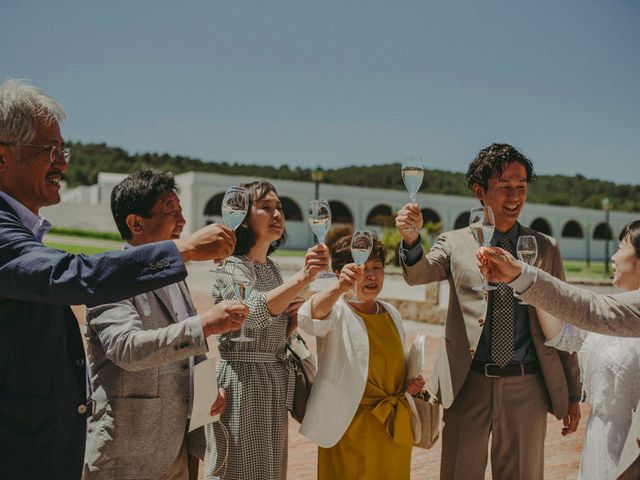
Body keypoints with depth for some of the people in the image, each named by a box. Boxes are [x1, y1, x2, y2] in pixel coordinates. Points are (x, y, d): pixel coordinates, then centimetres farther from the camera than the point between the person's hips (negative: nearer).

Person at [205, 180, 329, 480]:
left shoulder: (271, 268, 12)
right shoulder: (230, 267, -11)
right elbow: (253, 312, -32)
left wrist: (293, 319, -1)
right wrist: (303, 277, -44)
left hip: (276, 385, 8)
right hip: (240, 382, -7)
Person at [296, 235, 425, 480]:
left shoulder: (391, 313, 9)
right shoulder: (336, 312, -10)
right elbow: (309, 317, -35)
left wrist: (411, 383, 1)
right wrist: (339, 288, -53)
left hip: (396, 427, 6)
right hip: (350, 426, -6)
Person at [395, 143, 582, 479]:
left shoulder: (546, 248, 8)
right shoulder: (455, 243, 5)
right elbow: (418, 274, -14)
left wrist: (572, 393, 9)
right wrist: (411, 238, -36)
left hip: (526, 388, 1)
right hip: (468, 385, -1)